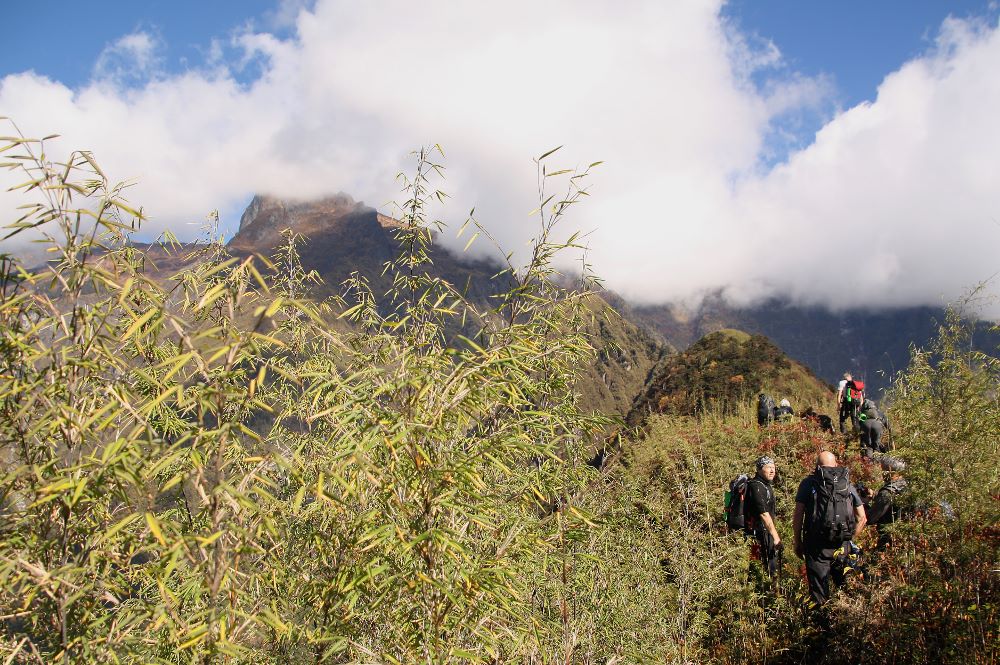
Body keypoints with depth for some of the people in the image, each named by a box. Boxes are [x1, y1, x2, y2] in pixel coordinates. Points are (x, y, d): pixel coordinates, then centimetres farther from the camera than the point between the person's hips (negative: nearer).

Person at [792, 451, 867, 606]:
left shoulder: (808, 483, 3)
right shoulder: (848, 484, 13)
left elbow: (798, 516, -3)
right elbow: (862, 518, 13)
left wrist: (797, 543, 5)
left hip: (817, 545, -2)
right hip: (842, 547, 2)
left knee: (819, 591, 3)